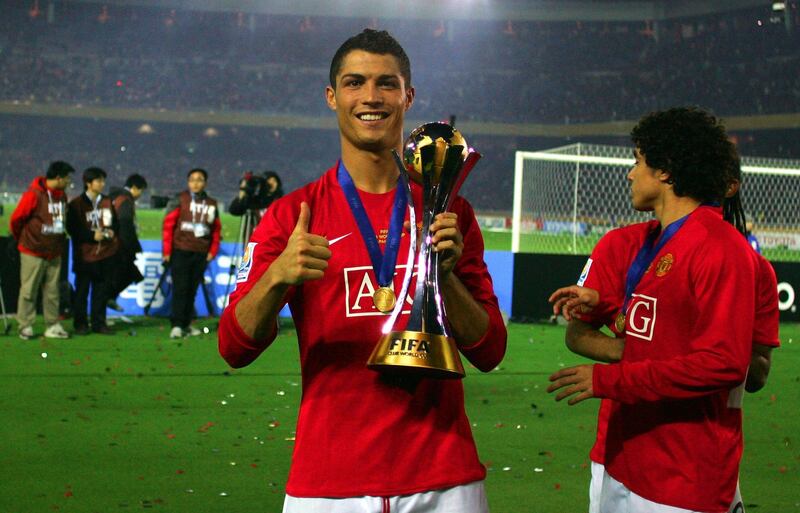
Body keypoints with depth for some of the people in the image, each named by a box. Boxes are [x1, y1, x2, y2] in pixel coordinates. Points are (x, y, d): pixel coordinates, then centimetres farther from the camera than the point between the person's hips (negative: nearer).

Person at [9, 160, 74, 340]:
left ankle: (53, 326, 14)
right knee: (29, 290, 0)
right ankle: (25, 326, 7)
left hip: (54, 253, 6)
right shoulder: (34, 194, -15)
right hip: (33, 252, -6)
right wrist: (22, 240, 6)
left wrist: (59, 241, 15)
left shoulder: (62, 195, 7)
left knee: (52, 291, 9)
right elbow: (16, 219, -8)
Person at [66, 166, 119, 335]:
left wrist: (112, 231, -2)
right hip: (84, 255, -4)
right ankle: (80, 324, 10)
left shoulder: (107, 202, 12)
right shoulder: (76, 204, -4)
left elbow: (116, 223, 19)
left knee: (102, 291, 7)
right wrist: (92, 235, -14)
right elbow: (72, 229, -7)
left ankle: (99, 323, 15)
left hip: (106, 255, 4)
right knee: (82, 291, 2)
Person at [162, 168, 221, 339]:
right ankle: (176, 325, -9)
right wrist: (167, 251, -7)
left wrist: (213, 251, 5)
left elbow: (216, 229, 15)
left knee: (192, 289, 6)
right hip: (181, 251, -3)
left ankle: (186, 324, 14)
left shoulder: (211, 204, 12)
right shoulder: (181, 200, 1)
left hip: (201, 254, 3)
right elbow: (168, 224, -2)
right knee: (180, 288, -7)